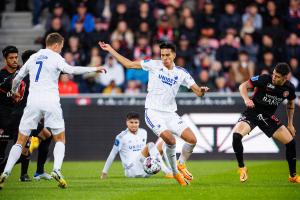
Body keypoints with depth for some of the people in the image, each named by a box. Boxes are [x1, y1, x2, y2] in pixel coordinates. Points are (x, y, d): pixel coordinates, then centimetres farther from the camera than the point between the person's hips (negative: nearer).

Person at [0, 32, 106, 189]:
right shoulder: (55, 57, 0)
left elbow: (16, 79, 24)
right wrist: (94, 69, -13)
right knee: (60, 139, 11)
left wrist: (14, 92, 45)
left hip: (33, 101, 3)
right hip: (51, 102, -3)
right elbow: (70, 70, -18)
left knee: (21, 140, 7)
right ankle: (56, 170, -11)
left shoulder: (33, 58, 16)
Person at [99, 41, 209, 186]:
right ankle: (175, 172, -4)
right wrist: (110, 50, 2)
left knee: (192, 139, -9)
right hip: (153, 112, -4)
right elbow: (129, 64, 4)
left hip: (170, 113, 4)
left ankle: (181, 164, 20)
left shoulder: (181, 73, 4)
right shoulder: (154, 65, -1)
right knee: (170, 139, -26)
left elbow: (197, 92, 2)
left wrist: (202, 91, -22)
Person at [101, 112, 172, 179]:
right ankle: (166, 172, -38)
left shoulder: (143, 132, 14)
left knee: (162, 144, -8)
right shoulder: (121, 137, -3)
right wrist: (104, 172, 4)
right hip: (132, 172, -6)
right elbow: (112, 154, 1)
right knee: (150, 145, -26)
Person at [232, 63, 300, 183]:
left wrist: (290, 124, 16)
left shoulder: (289, 88, -7)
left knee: (290, 141, -3)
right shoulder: (265, 79, -21)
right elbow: (243, 86, -15)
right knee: (236, 135, -29)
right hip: (252, 113, -4)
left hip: (268, 117, 4)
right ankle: (242, 168, -8)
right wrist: (246, 99, -35)